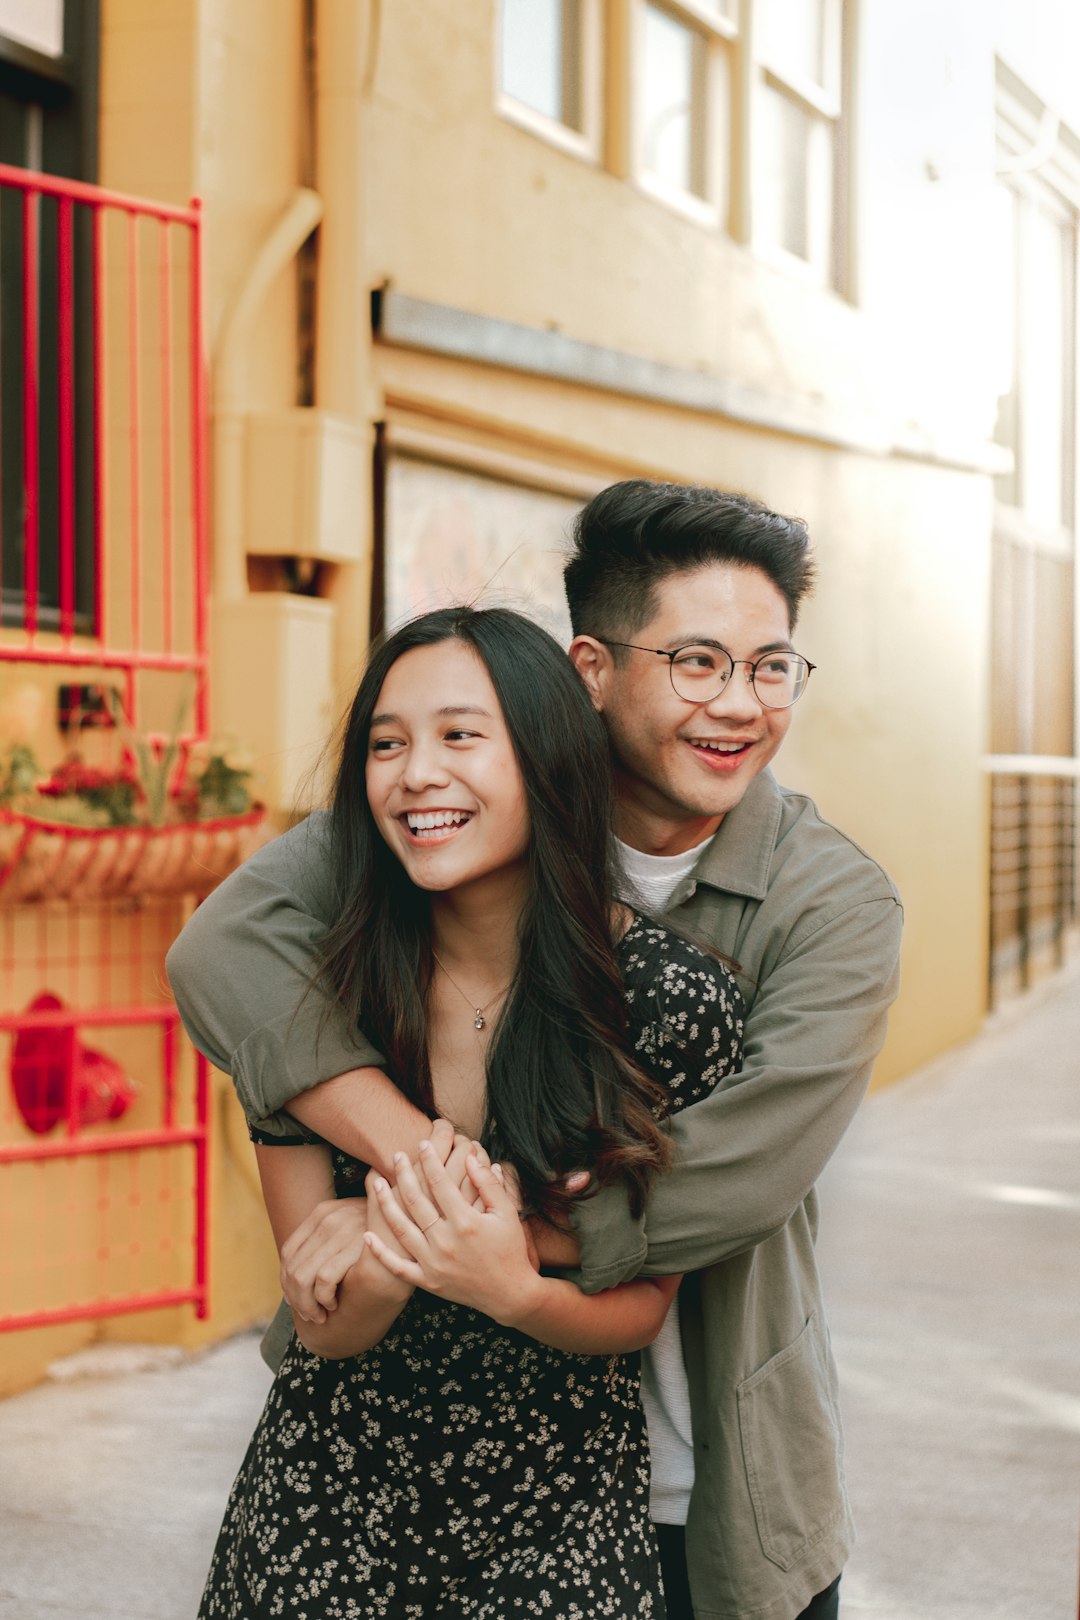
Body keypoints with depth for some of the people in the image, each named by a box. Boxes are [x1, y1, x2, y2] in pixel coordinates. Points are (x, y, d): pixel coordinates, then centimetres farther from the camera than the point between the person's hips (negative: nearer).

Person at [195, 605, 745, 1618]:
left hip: (560, 1517, -1)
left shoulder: (674, 997, -16)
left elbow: (641, 1308, -6)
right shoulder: (312, 985, -12)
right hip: (327, 1497, 1)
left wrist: (514, 1291, -26)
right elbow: (322, 1323, -8)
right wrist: (384, 1263, -30)